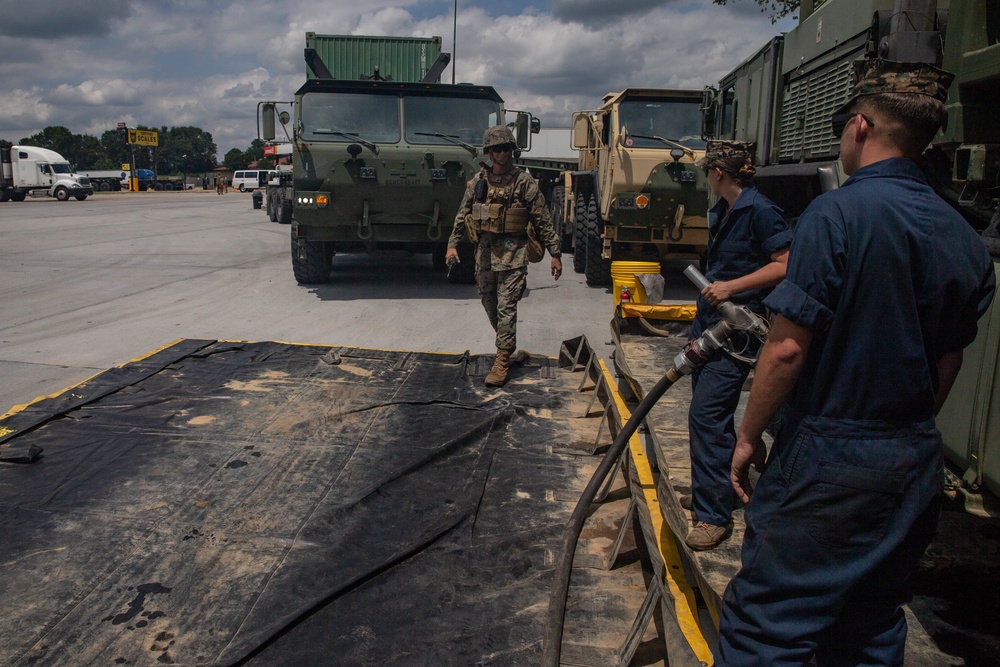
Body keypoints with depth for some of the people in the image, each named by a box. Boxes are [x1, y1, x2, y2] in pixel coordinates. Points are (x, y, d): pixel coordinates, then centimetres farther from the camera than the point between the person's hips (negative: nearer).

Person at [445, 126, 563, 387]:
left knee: (506, 307, -7)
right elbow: (463, 214, 13)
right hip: (484, 250, 5)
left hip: (512, 254, -5)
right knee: (489, 304, 13)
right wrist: (453, 244, 3)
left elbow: (542, 221, -3)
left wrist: (555, 253, -4)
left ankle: (501, 361, -5)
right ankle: (507, 344, 35)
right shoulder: (478, 180, 8)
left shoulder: (524, 181, -4)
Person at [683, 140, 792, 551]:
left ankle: (714, 515, -4)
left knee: (707, 414, -12)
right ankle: (711, 490, 32)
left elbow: (785, 265, -18)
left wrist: (731, 287, -22)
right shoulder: (721, 212, 13)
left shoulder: (759, 210, -14)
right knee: (708, 415, 16)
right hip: (709, 319, 10)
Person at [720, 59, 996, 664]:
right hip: (916, 464, 8)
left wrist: (749, 436, -7)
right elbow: (949, 361, 13)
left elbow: (788, 348, -20)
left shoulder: (838, 214, -17)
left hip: (829, 460, -7)